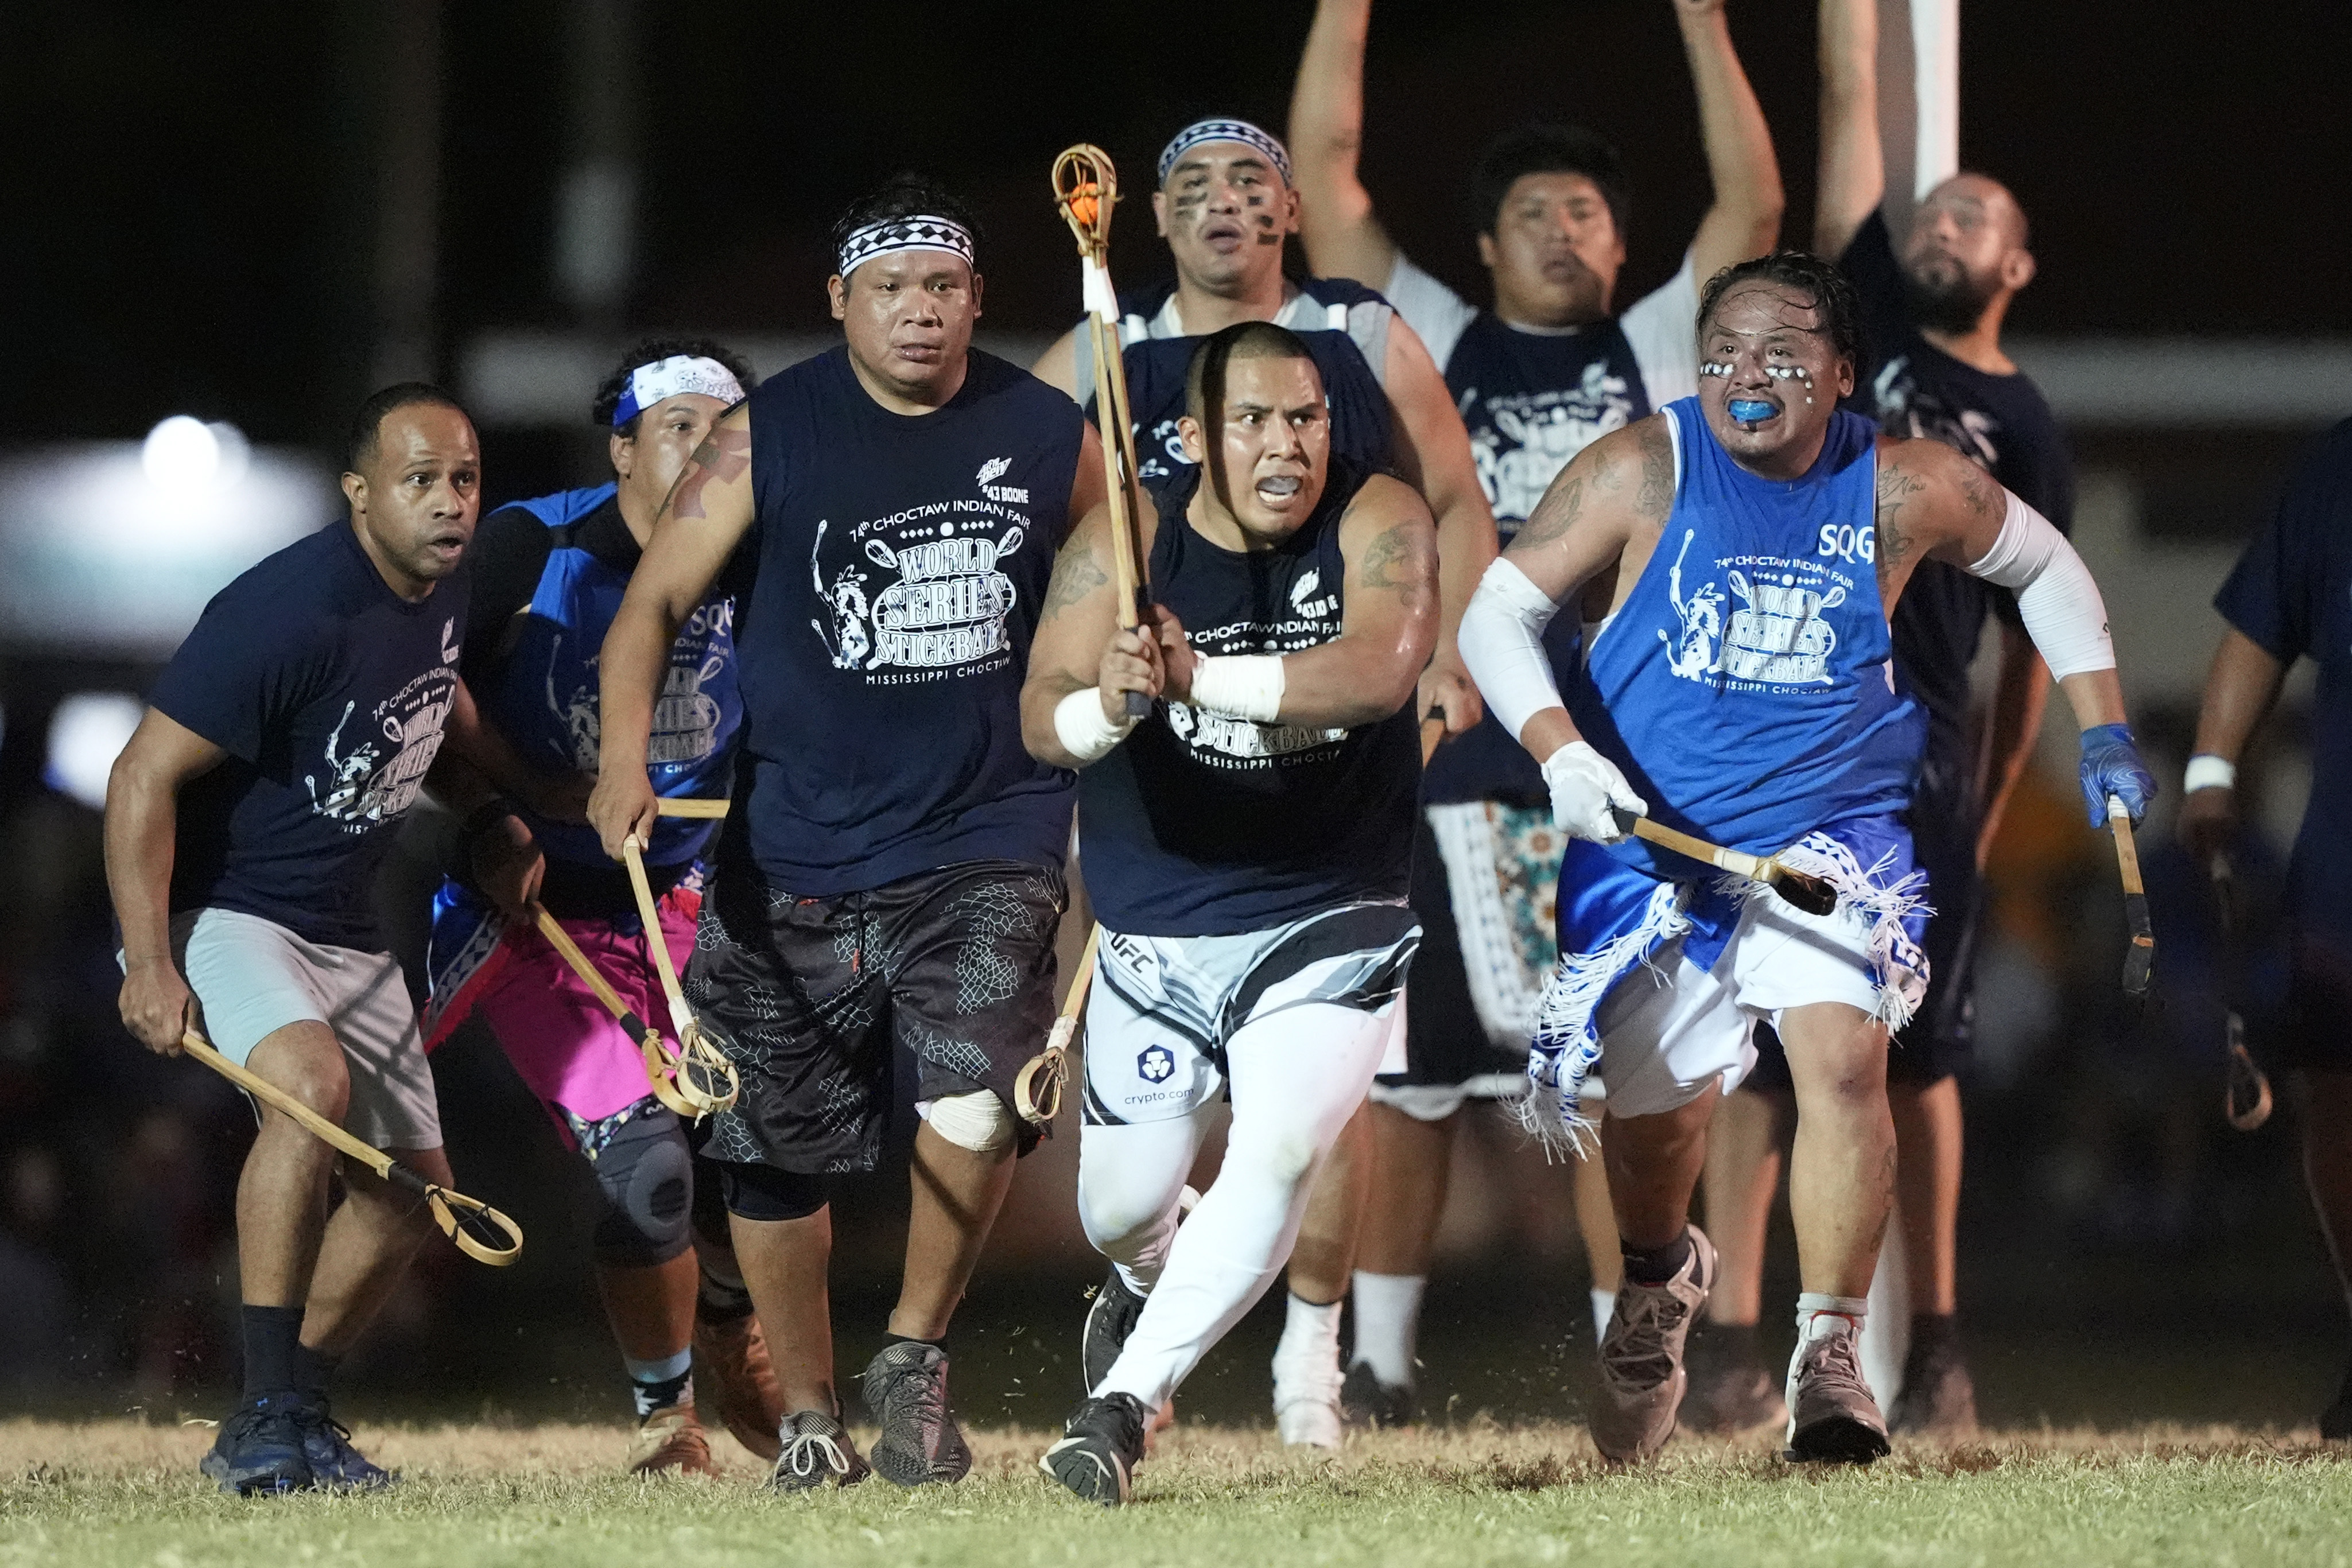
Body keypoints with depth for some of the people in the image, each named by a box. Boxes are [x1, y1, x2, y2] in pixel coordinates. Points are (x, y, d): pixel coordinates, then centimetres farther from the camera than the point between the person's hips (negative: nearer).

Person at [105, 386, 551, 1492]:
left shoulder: (442, 597, 0)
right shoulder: (287, 613, -26)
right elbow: (145, 777, -25)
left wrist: (536, 796, 28)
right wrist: (149, 967, -30)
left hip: (344, 934, 9)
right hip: (219, 914, -9)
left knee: (411, 1192, 8)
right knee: (313, 1082, -35)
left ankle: (291, 1419, 24)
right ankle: (263, 1420, -33)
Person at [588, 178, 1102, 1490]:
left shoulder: (1049, 435, 2)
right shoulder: (766, 437, -3)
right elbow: (658, 600, -5)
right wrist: (627, 754, -20)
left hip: (988, 843, 0)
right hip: (796, 853, 0)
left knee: (978, 1101, -22)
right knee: (777, 1156, 5)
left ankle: (915, 1357, 2)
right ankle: (811, 1420, 25)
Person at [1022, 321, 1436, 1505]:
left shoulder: (1379, 524, -12)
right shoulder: (1123, 545, -9)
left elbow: (1380, 671, -31)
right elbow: (1042, 718, -20)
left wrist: (1203, 678, -42)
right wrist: (1107, 707, -44)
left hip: (1328, 923, -2)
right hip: (1154, 937, 2)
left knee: (1280, 1153, -25)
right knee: (1121, 1213, 11)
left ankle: (1124, 1400, -19)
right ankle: (1147, 1286, 49)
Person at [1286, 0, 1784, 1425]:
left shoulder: (1656, 350, 12)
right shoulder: (1434, 345, 9)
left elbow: (1755, 207, 2)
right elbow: (1324, 174, 4)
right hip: (1456, 758, -1)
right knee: (1420, 1069, 4)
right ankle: (1382, 1356, 13)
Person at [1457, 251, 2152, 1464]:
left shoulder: (1903, 490, -5)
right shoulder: (1643, 472, -10)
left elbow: (2044, 566, 13)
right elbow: (1498, 610, -7)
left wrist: (2104, 732, 9)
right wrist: (1559, 751, -22)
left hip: (1830, 831, 0)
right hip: (1649, 834, 0)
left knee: (1843, 1056, -23)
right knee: (1657, 1107, 9)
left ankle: (1828, 1358, -14)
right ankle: (1661, 1276, 45)